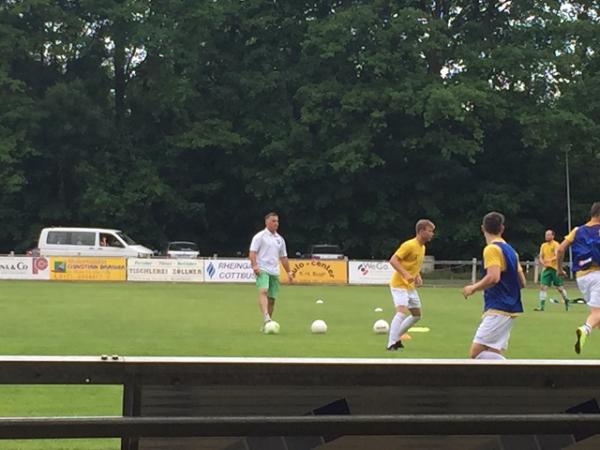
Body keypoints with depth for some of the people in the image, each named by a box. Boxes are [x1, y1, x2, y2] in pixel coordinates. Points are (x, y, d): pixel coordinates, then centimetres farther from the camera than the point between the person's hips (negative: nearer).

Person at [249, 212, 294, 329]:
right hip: (262, 270, -6)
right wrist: (254, 265, -23)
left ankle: (266, 324, 12)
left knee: (272, 298, 4)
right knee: (263, 291, -27)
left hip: (275, 272, 6)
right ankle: (266, 317, -43)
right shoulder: (260, 236, 0)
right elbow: (252, 252, -8)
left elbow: (283, 257, 23)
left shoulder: (280, 239, 18)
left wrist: (289, 272, 19)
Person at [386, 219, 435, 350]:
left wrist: (418, 276, 5)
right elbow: (393, 260, -23)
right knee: (402, 312, -23)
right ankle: (391, 343, -19)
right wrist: (406, 274, -33)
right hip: (399, 284, -9)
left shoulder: (422, 247, 9)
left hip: (410, 286, 9)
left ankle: (396, 337, 24)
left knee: (416, 315, 13)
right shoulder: (409, 245, -19)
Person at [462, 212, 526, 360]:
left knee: (476, 352, -13)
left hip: (497, 310, -9)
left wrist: (473, 288, -9)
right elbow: (522, 282, 17)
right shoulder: (510, 250, 15)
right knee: (492, 355, 8)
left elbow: (493, 277, -24)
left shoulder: (492, 249, -11)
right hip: (509, 308, 9)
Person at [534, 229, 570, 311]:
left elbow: (557, 256, -19)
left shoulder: (556, 245, -6)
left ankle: (566, 301, 27)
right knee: (543, 286, -7)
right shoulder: (543, 246, 11)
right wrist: (543, 263, -12)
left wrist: (550, 260, -37)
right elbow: (541, 257, 10)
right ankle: (541, 305, -7)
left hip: (555, 268, -5)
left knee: (559, 287, 5)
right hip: (546, 268, 5)